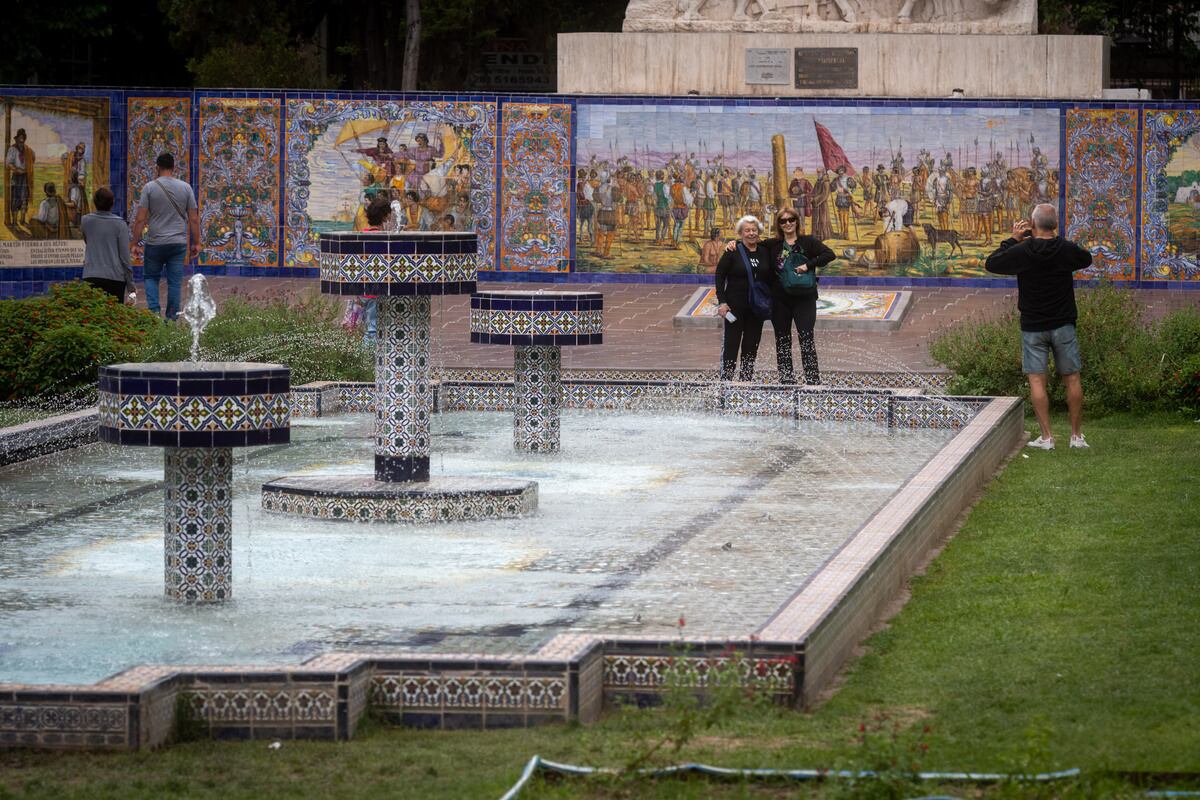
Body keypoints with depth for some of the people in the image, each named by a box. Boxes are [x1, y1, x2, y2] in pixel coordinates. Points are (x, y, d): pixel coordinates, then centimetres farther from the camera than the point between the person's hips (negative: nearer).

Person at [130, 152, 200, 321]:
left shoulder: (149, 188, -5)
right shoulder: (185, 188, 1)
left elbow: (140, 219, -7)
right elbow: (194, 219, 2)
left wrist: (135, 244, -2)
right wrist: (196, 243, 11)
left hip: (155, 243, -1)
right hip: (178, 243, 1)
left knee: (150, 277, 14)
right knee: (175, 282, 6)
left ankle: (153, 309, -5)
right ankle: (171, 319, 8)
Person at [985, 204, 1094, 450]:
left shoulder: (1021, 251, -12)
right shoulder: (1067, 250, -7)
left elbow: (992, 263, 1)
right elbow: (1087, 259, 16)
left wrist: (1013, 240, 8)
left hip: (1033, 327, -1)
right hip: (1063, 325, 1)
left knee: (1037, 380, 2)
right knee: (1071, 379, 10)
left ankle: (1046, 437, -2)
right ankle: (1077, 435, 14)